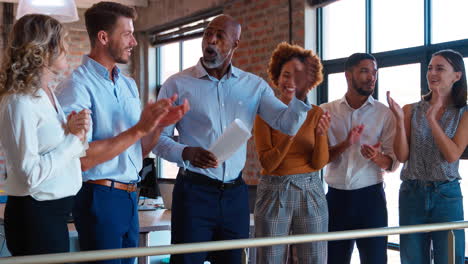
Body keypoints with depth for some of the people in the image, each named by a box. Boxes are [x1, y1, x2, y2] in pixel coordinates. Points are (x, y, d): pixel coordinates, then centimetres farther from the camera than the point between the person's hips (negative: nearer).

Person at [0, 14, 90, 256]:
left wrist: (74, 131, -4)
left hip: (55, 210, 9)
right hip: (35, 216, -9)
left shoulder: (48, 93, 8)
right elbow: (31, 174, -24)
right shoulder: (20, 102, -20)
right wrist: (73, 138, -15)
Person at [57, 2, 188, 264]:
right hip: (100, 196, -7)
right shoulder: (78, 86, -13)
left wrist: (160, 124, -3)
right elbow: (81, 159, -21)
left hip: (130, 196, 8)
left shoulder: (129, 85, 12)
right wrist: (139, 129, -22)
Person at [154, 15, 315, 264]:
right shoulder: (177, 84, -4)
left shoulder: (254, 86, 5)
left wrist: (300, 94, -20)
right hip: (194, 191, -3)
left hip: (235, 193, 3)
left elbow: (288, 124, -1)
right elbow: (158, 138, -4)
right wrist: (187, 153, -24)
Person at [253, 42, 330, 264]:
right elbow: (267, 164, -9)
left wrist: (321, 135, -20)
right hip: (274, 193, -1)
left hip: (310, 193, 2)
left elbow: (319, 163, -2)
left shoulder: (316, 114, 3)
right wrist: (289, 136, -24)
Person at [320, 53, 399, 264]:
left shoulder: (385, 114, 1)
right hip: (336, 196, 1)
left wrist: (377, 157, -23)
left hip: (370, 196, -1)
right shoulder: (326, 111, 2)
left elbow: (392, 162, -1)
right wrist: (345, 144, -19)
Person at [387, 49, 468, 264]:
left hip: (447, 195, -1)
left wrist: (431, 118, -19)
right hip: (412, 193, 2)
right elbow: (402, 156, -4)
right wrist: (399, 119, -17)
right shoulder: (411, 110, 2)